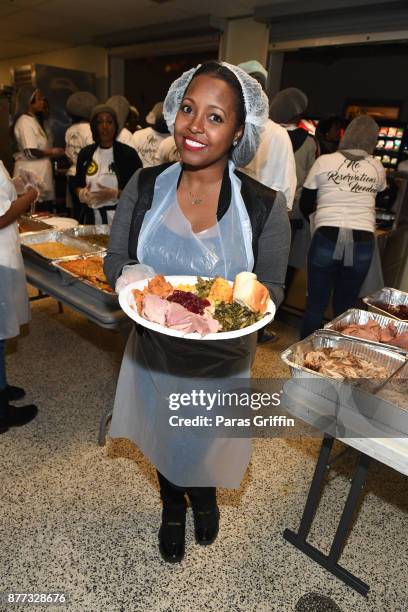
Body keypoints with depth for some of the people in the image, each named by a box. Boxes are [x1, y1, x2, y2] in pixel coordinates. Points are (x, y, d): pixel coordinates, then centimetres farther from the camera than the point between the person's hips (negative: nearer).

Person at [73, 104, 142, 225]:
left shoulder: (128, 154, -3)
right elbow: (77, 184, 19)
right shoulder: (85, 154, 10)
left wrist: (114, 194, -18)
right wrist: (81, 193, -4)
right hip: (92, 217, 4)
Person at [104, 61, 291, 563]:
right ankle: (172, 508, 62)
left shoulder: (265, 206, -15)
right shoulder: (144, 187, -9)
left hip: (220, 359, -1)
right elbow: (114, 260, -3)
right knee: (162, 439, 26)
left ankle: (204, 497, 64)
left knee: (206, 446, 24)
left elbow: (272, 288, -6)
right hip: (154, 351, 2)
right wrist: (130, 278, -26)